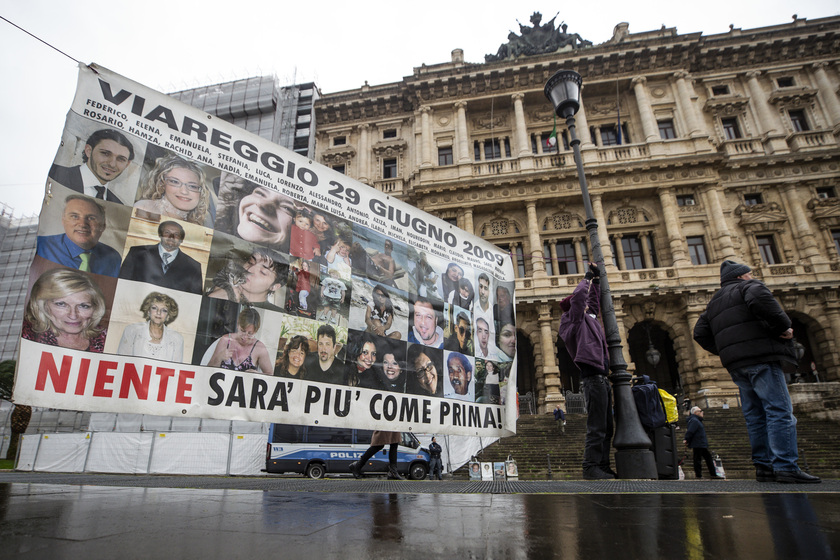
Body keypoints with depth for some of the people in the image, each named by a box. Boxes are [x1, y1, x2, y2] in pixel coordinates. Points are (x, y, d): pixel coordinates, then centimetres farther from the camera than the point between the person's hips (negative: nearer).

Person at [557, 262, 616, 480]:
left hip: (601, 378, 10)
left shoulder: (588, 319, 25)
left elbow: (593, 301, 39)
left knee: (606, 427, 9)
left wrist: (595, 279, 37)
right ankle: (591, 467, -11)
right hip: (593, 377, -10)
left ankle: (603, 466, 12)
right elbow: (579, 295, -11)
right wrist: (587, 279, 6)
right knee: (597, 426, -12)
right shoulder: (574, 319, 2)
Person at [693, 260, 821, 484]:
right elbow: (759, 298, -21)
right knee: (779, 410, -8)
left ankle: (764, 466, 7)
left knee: (755, 415, 8)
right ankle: (785, 466, -13)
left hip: (736, 365, 7)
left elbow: (700, 333, 20)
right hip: (760, 358, -7)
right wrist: (783, 325, -12)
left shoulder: (714, 302, 26)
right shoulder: (747, 286, 5)